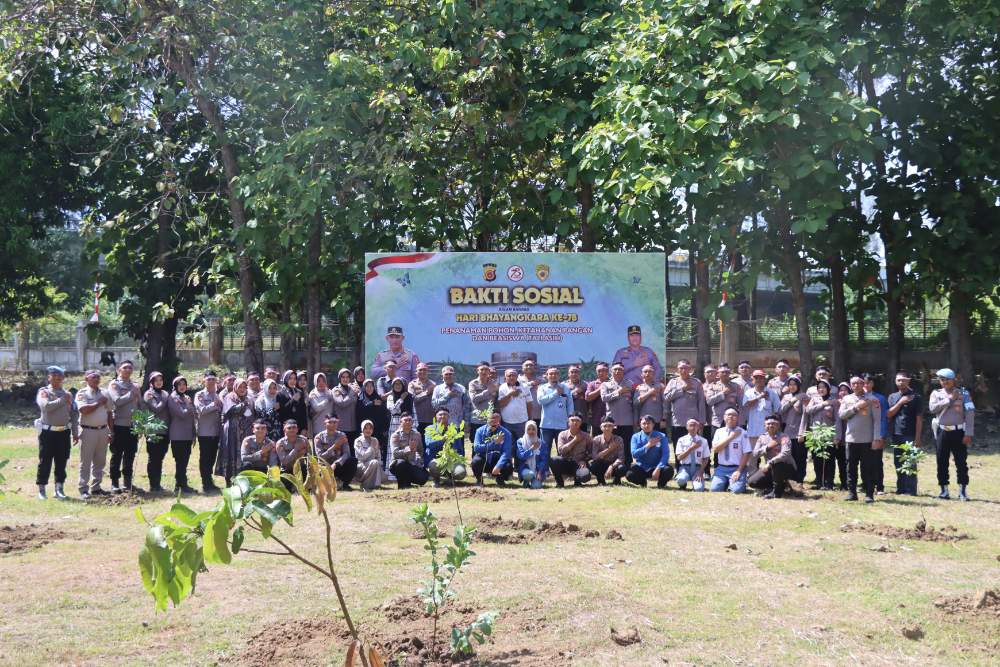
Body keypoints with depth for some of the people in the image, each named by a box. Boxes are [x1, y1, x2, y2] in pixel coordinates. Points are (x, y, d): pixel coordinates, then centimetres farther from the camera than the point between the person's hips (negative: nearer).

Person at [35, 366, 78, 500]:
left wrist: (75, 433, 10)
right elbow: (45, 406, -21)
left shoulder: (68, 394, 12)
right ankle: (41, 490, 7)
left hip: (64, 432, 4)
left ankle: (59, 489, 15)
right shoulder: (44, 392, -1)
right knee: (45, 461, 0)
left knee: (61, 461, 7)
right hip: (48, 432, -4)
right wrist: (62, 400, -15)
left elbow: (74, 414, 14)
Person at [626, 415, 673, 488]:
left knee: (669, 470, -33)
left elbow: (665, 454, -12)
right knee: (629, 475, -30)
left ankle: (661, 483, 2)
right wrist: (648, 445, -19)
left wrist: (658, 469, -26)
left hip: (656, 467, -1)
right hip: (641, 468, 1)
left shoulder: (661, 436, -2)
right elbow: (634, 454, -11)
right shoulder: (636, 437, 2)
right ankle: (642, 482, 7)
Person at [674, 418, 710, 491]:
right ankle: (683, 485, 3)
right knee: (681, 480, -36)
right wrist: (691, 448, -16)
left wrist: (701, 472, -10)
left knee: (699, 488, -27)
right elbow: (679, 457, -6)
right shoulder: (681, 440, 2)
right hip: (685, 467, -1)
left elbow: (706, 459, 4)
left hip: (698, 468, 1)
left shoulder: (703, 441, 4)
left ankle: (695, 483, 11)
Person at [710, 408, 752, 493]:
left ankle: (741, 483, 10)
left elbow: (747, 453, -6)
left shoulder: (742, 432, -4)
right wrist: (730, 437, -11)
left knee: (737, 490, -25)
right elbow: (715, 449, -6)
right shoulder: (719, 431, 7)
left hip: (737, 468, -3)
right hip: (722, 468, 3)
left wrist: (739, 471, -13)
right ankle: (726, 483, 16)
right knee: (714, 489, -15)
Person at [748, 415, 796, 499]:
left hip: (786, 467, -6)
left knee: (776, 463, -40)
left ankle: (777, 491, -17)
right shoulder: (762, 437, 5)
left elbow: (785, 454, -28)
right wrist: (767, 447, -16)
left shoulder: (783, 437, -12)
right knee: (752, 482, -13)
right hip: (769, 468, 6)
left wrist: (769, 464, -31)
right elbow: (755, 453, -2)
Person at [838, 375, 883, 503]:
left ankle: (869, 494, 3)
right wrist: (856, 407, -11)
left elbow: (877, 420, -5)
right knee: (851, 467, 6)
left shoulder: (872, 399, -1)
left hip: (867, 439, -3)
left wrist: (877, 438, -11)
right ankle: (852, 492, 12)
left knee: (868, 468, -1)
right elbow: (842, 415, 0)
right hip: (851, 439, 3)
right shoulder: (847, 399, 10)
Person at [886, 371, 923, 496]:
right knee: (898, 463, 8)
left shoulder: (916, 397, 0)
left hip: (910, 436, -4)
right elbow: (889, 414, 2)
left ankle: (911, 490, -4)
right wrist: (900, 402, -10)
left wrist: (917, 438, -10)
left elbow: (919, 419, -4)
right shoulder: (892, 397, 13)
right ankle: (900, 488, 15)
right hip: (896, 435, 5)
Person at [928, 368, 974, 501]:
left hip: (958, 432, -2)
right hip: (942, 432, 2)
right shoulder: (936, 393, 8)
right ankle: (944, 490, 13)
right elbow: (932, 408, -10)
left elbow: (970, 414, -4)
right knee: (942, 462, 5)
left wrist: (968, 434, -11)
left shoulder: (963, 393, 2)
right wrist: (949, 399, -11)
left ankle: (963, 490, 6)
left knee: (961, 462, -1)